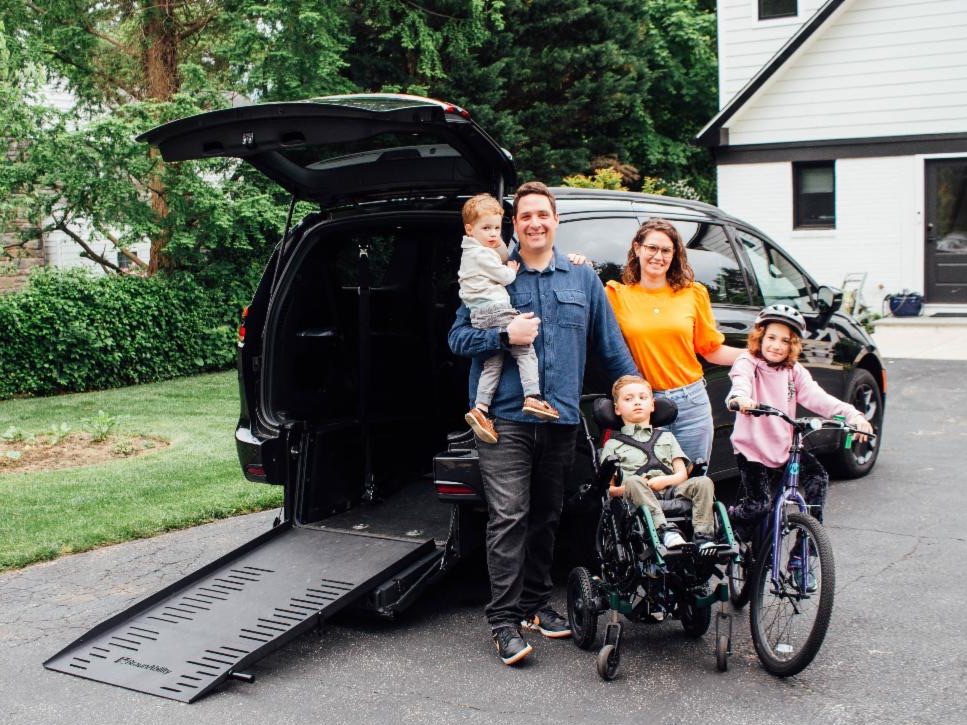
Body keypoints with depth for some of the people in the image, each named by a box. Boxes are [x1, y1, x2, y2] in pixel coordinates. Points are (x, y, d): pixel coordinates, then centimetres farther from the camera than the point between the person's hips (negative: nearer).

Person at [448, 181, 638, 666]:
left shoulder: (582, 278, 11)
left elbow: (611, 344, 16)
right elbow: (458, 338, 2)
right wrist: (505, 336, -14)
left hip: (561, 417, 4)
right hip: (506, 415, -3)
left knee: (546, 517, 13)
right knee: (508, 517, -10)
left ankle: (536, 604, 27)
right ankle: (504, 620, -5)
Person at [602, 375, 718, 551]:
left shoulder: (666, 437, 31)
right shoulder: (613, 444, 23)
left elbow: (682, 474, 18)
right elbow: (608, 488, 12)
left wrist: (665, 480, -5)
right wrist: (624, 488, -11)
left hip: (670, 489, 3)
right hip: (640, 496, -3)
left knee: (703, 482, -24)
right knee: (633, 482, -37)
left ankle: (704, 537, -34)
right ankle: (666, 530, -50)